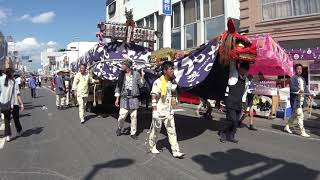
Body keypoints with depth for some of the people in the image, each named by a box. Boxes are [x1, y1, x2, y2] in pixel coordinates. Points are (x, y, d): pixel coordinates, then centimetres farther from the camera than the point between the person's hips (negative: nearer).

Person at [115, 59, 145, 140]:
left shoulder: (136, 74, -1)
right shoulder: (121, 75, 5)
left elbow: (141, 85, 2)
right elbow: (118, 87, 9)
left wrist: (142, 76, -12)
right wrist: (117, 99, 6)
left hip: (134, 98, 0)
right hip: (124, 98, 1)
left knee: (133, 116, 5)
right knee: (122, 115, -4)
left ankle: (133, 133, 20)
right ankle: (119, 128, 25)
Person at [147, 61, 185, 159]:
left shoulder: (173, 82, 5)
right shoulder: (158, 82, -13)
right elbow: (154, 97, -14)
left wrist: (174, 100, 10)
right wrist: (154, 111, -17)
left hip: (169, 112, 5)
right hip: (159, 111, -5)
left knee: (172, 131, 4)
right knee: (156, 130, 11)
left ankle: (176, 151, 7)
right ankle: (152, 146, 33)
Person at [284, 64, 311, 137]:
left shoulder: (303, 79, 18)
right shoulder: (293, 78, -6)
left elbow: (305, 88, 13)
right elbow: (292, 87, -19)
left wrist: (308, 95, -3)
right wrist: (299, 90, -35)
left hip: (302, 99, 8)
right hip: (296, 100, -8)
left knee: (295, 115, 16)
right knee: (300, 115, -8)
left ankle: (287, 127, 30)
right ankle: (303, 132, -2)